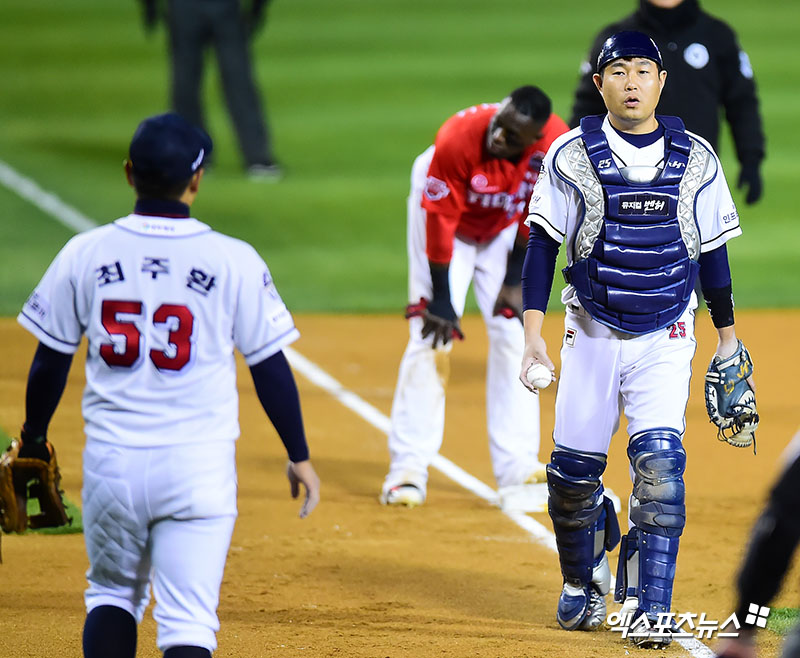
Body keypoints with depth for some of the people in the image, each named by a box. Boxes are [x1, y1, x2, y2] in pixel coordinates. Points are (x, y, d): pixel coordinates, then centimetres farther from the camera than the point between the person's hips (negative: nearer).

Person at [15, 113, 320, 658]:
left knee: (113, 593, 22)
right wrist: (299, 456, 9)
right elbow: (270, 367, -2)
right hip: (199, 467, -2)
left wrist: (33, 440, 21)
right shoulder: (234, 261, -6)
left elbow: (51, 361, 6)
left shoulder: (84, 254, -1)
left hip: (111, 463, 2)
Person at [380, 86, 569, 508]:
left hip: (504, 226, 3)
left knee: (514, 332, -3)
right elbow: (440, 221, -28)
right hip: (451, 214, -3)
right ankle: (408, 469, -10)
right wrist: (441, 301, -22)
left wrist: (514, 281, -11)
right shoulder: (457, 140, -38)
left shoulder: (553, 145, -29)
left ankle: (516, 465, 2)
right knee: (431, 337, -10)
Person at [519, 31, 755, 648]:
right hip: (592, 334, 0)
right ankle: (584, 580, 30)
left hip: (666, 341, 0)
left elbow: (713, 251, 9)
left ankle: (648, 607, -12)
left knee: (659, 463, -16)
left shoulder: (696, 159, 1)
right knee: (574, 469, 2)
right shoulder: (572, 155, -3)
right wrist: (533, 335, -10)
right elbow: (542, 246, -2)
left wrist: (729, 338, 12)